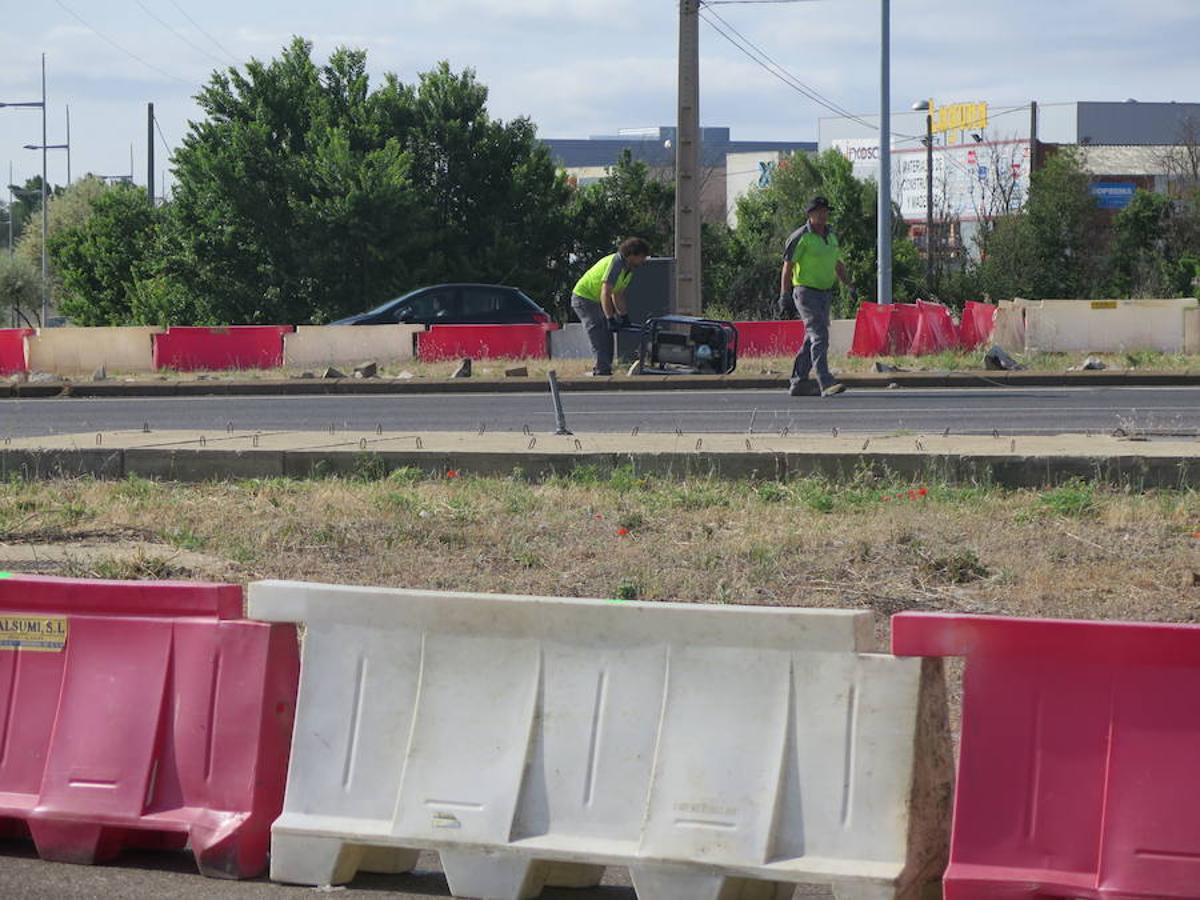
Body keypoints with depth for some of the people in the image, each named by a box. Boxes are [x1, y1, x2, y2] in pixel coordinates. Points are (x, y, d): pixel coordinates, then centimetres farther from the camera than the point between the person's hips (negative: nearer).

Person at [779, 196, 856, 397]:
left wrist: (849, 286, 15)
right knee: (819, 336, -17)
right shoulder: (801, 237, -8)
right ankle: (826, 384, -24)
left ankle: (797, 383, 19)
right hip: (806, 292, -8)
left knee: (813, 339, 11)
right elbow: (787, 267, -9)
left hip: (825, 293, 8)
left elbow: (838, 265, 24)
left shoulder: (831, 236, 14)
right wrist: (785, 294, -15)